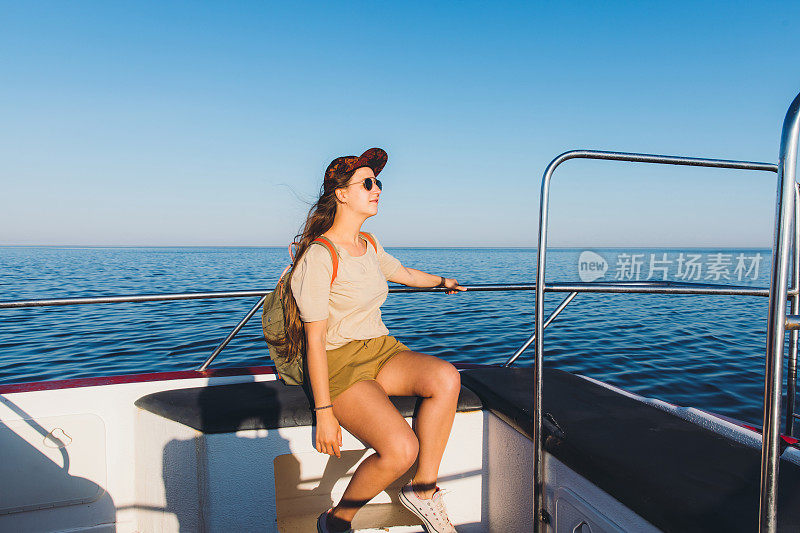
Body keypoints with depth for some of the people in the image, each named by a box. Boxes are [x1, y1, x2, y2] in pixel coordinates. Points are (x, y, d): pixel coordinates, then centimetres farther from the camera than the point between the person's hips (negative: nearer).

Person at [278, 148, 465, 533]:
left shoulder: (369, 245, 10)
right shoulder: (319, 258, -15)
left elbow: (406, 274, 32)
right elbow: (315, 340, -16)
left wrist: (442, 281, 49)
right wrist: (324, 413, -17)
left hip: (381, 350, 8)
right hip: (338, 364, -7)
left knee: (446, 377, -22)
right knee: (401, 448, -27)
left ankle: (423, 490, -4)